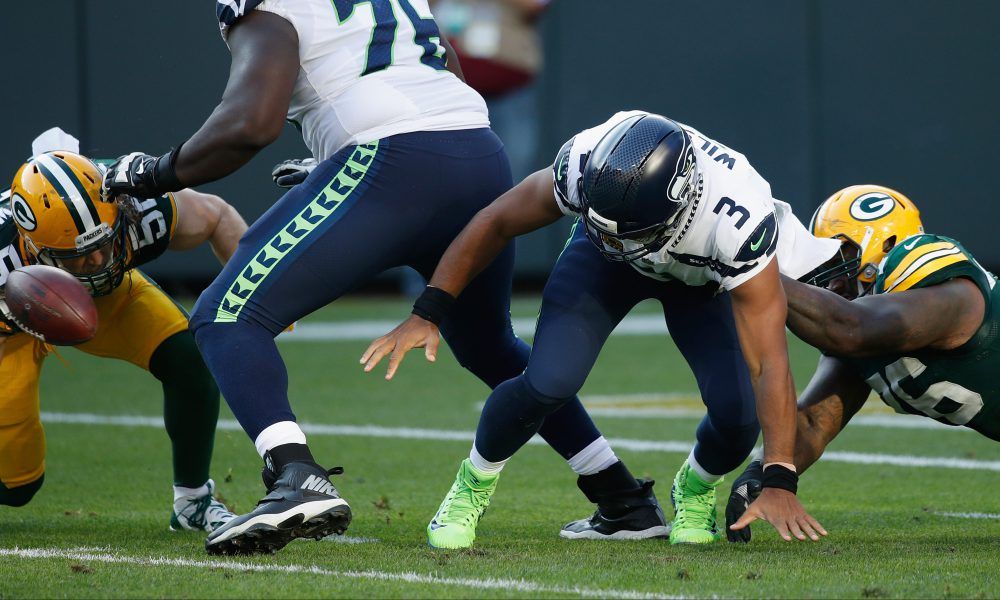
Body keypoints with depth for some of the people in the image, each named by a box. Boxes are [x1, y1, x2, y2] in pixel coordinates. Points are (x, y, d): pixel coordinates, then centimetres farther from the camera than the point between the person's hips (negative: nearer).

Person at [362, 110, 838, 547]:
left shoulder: (738, 225, -45)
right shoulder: (587, 168, -39)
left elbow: (770, 366, -42)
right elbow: (496, 224, -19)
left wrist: (779, 483, -47)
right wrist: (427, 315, -20)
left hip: (705, 275, 0)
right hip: (604, 262, 1)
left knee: (737, 416, -19)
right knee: (549, 383, -22)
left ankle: (695, 490, 18)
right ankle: (474, 484, 8)